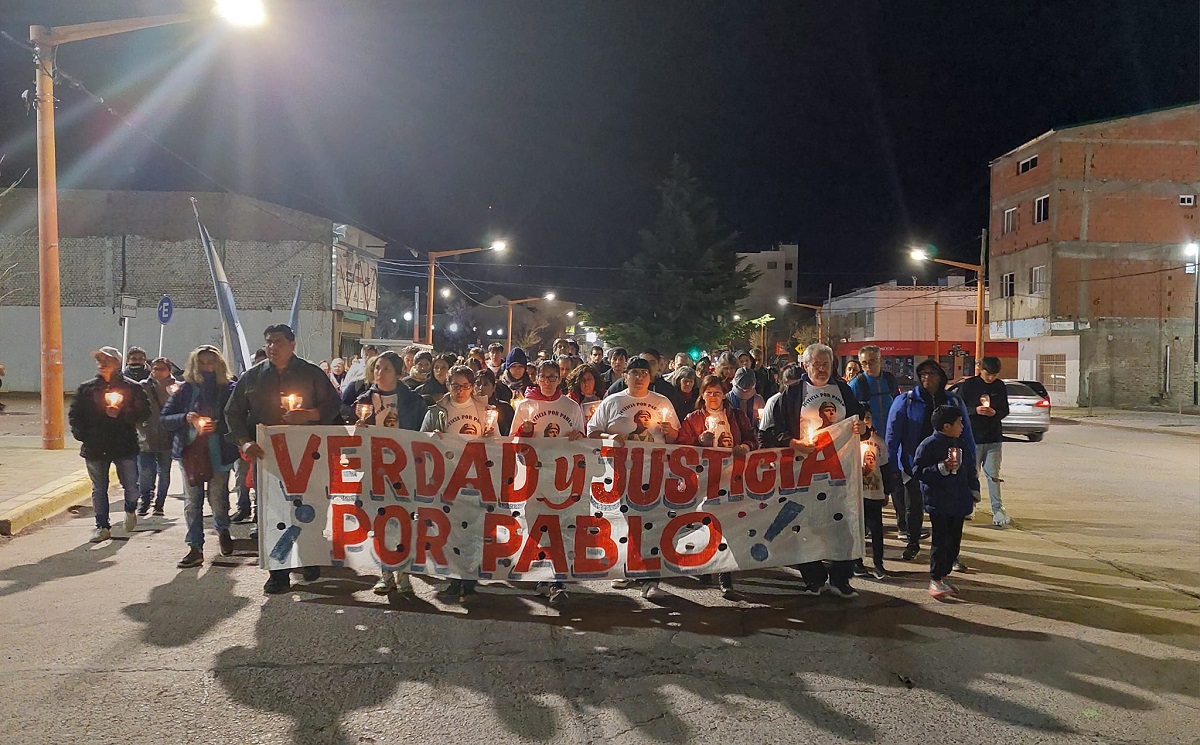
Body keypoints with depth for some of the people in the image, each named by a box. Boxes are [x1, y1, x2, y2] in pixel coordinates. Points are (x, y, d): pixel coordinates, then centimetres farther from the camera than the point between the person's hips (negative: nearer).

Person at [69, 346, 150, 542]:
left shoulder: (132, 387, 0)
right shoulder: (87, 389, 8)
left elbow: (144, 412, -3)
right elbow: (74, 414, 12)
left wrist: (121, 414, -16)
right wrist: (81, 434, -3)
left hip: (125, 445, -2)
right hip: (95, 447, 2)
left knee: (131, 487, 0)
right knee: (99, 490, 8)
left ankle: (130, 510, 31)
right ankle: (102, 526, 18)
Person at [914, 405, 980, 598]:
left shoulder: (962, 444, 12)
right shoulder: (929, 445, -11)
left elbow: (971, 470, 20)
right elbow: (917, 472, -14)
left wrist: (974, 492, 14)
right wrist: (942, 468, -21)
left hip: (959, 502, 7)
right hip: (938, 502, -7)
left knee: (954, 540, 10)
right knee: (941, 541, -7)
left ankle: (943, 576, 21)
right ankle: (935, 580, 1)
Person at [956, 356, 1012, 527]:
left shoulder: (1000, 387, 5)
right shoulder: (968, 385, -4)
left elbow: (1005, 410, 9)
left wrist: (995, 413, -12)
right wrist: (975, 410, -21)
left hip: (994, 438, 2)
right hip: (972, 437, -2)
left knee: (993, 474, -1)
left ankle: (998, 510, 1)